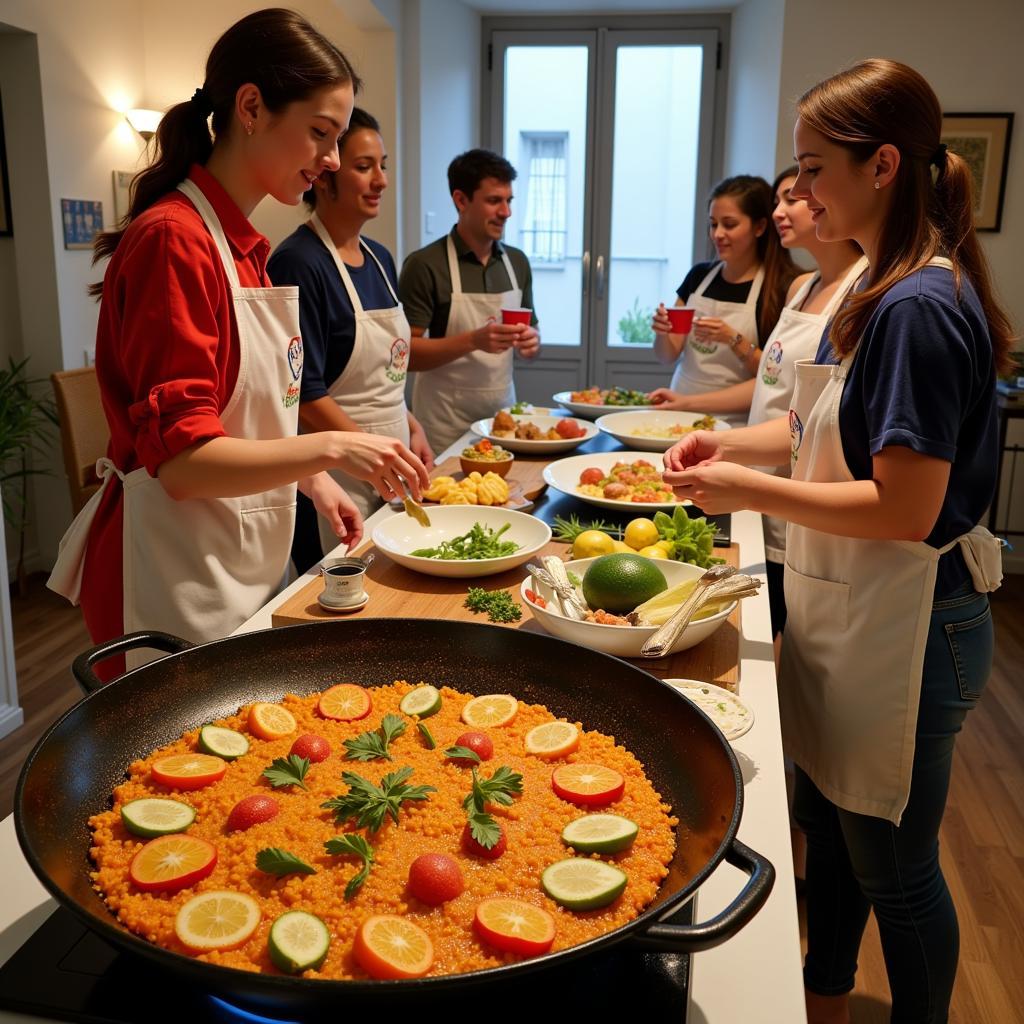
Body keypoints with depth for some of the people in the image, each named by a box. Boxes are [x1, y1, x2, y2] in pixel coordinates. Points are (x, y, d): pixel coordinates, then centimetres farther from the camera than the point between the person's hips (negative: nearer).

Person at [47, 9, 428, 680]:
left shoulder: (246, 247, 9)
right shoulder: (171, 241, -18)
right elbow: (181, 460, -22)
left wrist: (316, 481, 5)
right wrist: (328, 448, -28)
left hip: (251, 561, 9)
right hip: (177, 577, -8)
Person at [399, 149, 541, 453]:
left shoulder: (517, 262, 8)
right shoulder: (424, 265, -10)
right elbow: (406, 353, -13)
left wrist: (531, 341, -5)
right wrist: (473, 341, -25)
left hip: (503, 413, 5)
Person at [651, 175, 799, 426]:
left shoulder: (780, 288, -5)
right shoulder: (699, 276, 9)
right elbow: (668, 355, 12)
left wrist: (734, 340, -19)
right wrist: (663, 332, -8)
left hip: (733, 423, -5)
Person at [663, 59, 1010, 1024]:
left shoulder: (919, 310, -24)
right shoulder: (881, 290, 7)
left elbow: (906, 510, -26)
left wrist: (752, 490, -20)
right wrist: (734, 441, 2)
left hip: (903, 627, -10)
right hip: (846, 610, 10)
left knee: (892, 866, 11)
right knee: (829, 823, 24)